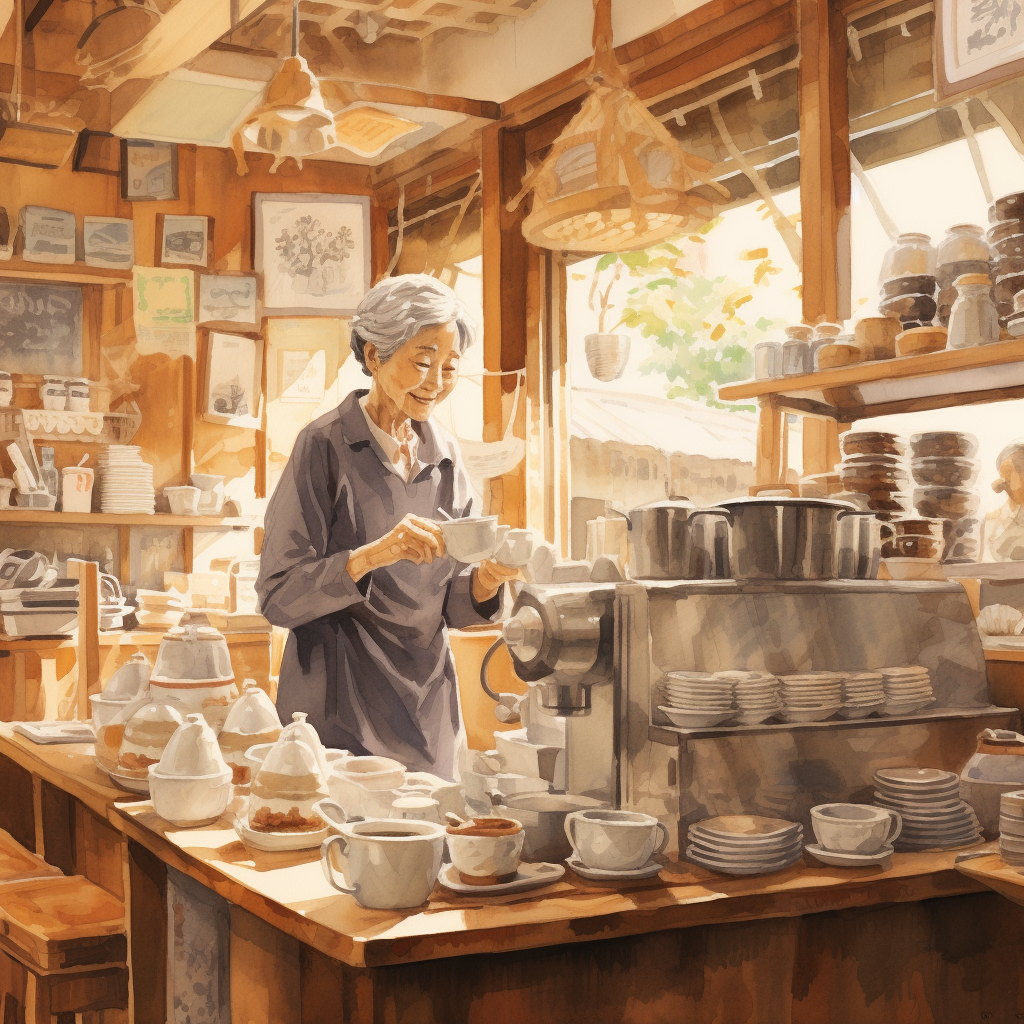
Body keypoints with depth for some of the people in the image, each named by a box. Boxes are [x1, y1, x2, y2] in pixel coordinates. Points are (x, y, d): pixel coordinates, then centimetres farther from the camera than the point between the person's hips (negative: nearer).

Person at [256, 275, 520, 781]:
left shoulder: (444, 455, 7)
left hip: (425, 701, 5)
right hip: (341, 704, -5)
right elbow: (278, 596, -14)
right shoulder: (325, 445, -9)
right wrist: (371, 555, -27)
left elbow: (450, 604, 10)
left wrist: (485, 580, -11)